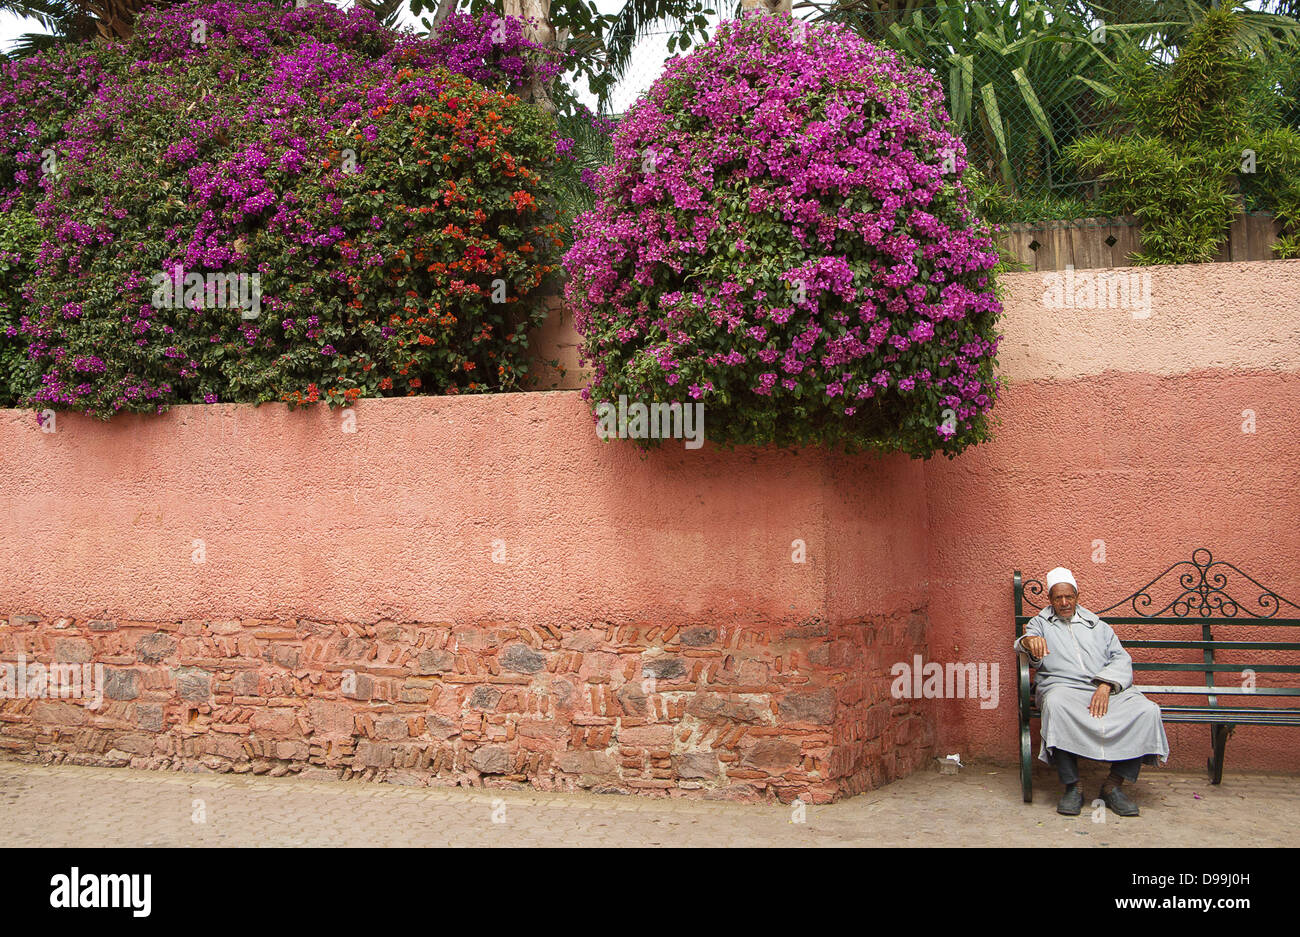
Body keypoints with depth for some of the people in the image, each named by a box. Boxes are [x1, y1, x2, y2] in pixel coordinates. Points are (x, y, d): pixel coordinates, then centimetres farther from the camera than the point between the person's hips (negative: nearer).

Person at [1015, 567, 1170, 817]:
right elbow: (1026, 641, 0)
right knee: (1056, 705, -40)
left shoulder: (1098, 626, 29)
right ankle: (1072, 787, -30)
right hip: (1063, 686, -3)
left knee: (1147, 711, -26)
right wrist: (1030, 640, -28)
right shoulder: (1040, 623, 24)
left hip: (1107, 690, 3)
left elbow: (1121, 659, 14)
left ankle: (1115, 784, -17)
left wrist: (1105, 686, -7)